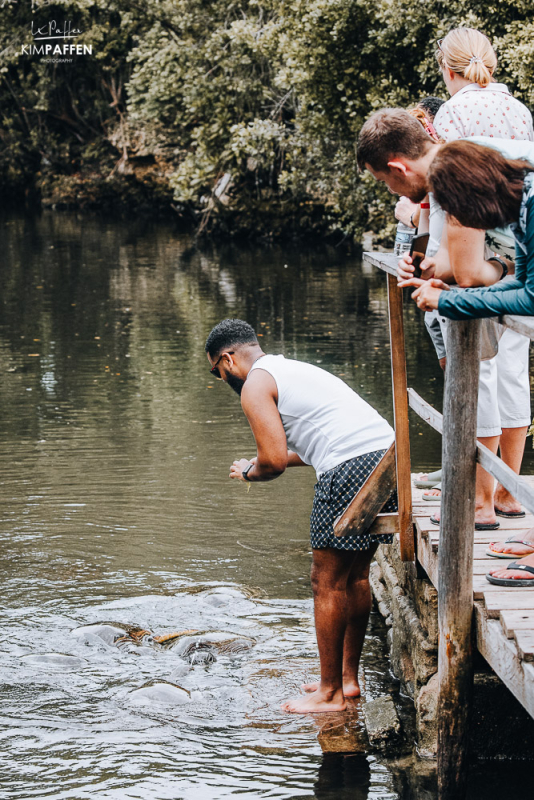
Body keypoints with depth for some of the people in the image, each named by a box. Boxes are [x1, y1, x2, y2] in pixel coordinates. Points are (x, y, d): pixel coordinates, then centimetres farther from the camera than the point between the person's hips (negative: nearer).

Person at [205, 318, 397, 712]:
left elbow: (274, 461, -8)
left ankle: (330, 693, 7)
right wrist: (264, 460, 41)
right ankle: (348, 677, 27)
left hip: (350, 471, -9)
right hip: (388, 453, 9)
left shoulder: (255, 384, 1)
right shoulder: (295, 369, 29)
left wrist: (249, 472, 14)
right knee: (355, 575, 19)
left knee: (328, 583, 1)